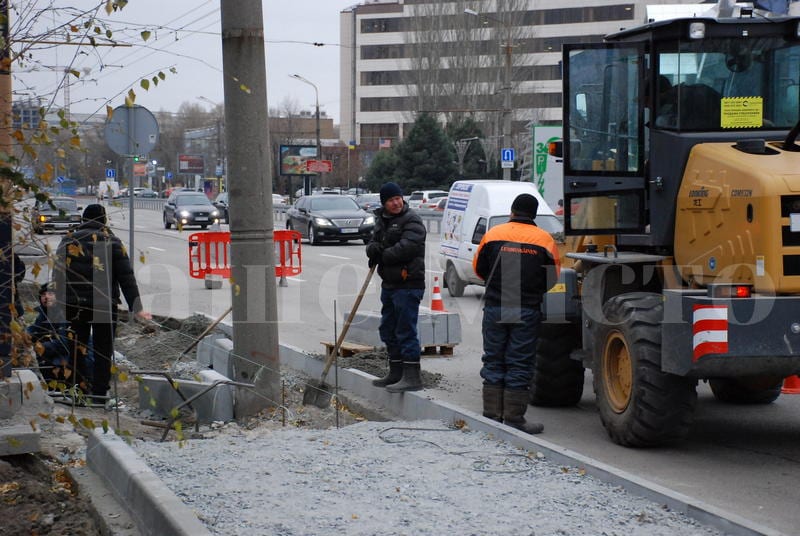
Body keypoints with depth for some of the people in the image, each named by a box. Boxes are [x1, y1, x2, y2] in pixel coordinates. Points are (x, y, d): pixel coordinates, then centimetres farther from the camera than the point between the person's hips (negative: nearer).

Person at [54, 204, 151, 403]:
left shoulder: (68, 241, 7)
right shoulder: (111, 241, -1)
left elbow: (59, 275, 7)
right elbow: (126, 276, -4)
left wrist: (60, 302, 12)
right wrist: (136, 307, -3)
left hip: (74, 305, 2)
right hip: (105, 304, -2)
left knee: (77, 349, 11)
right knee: (103, 350, 4)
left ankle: (80, 390, 10)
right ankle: (99, 393, 2)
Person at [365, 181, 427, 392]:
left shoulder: (411, 220, -10)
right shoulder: (382, 220, 17)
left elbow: (406, 248, -21)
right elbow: (373, 243, 14)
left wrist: (382, 256, -9)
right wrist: (373, 248, -10)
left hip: (408, 284, -9)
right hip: (389, 284, 9)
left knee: (406, 331, -11)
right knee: (388, 330, 16)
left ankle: (412, 377, -9)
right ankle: (396, 373, 27)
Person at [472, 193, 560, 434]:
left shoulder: (493, 234, -1)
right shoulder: (544, 239, -3)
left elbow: (479, 268, 9)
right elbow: (553, 276, 5)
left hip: (495, 307, 1)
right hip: (527, 312, -1)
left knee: (493, 361, 11)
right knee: (520, 365, 4)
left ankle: (492, 415, 13)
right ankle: (514, 418, 4)